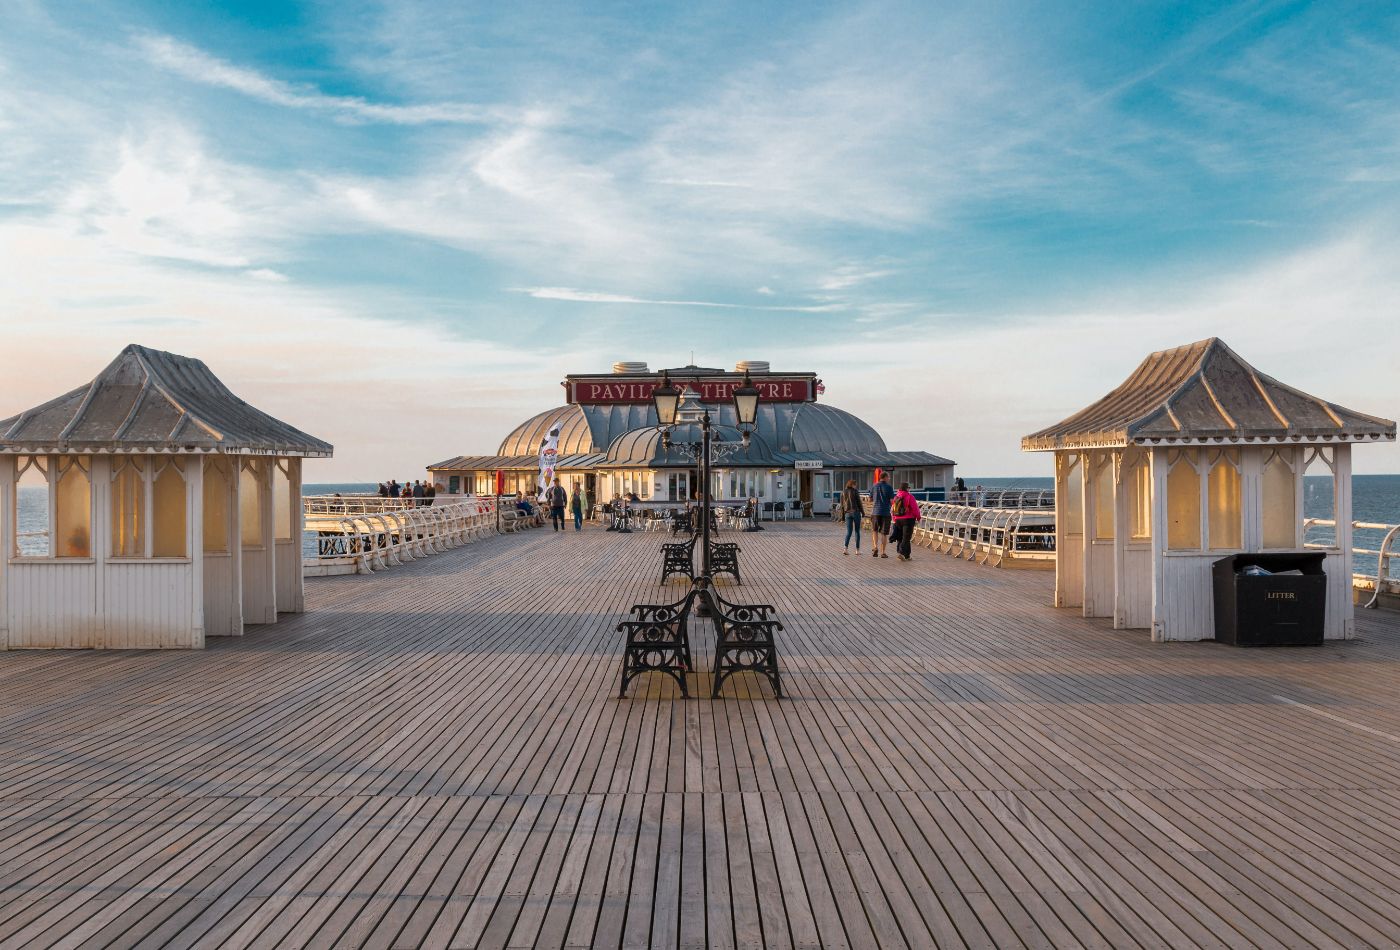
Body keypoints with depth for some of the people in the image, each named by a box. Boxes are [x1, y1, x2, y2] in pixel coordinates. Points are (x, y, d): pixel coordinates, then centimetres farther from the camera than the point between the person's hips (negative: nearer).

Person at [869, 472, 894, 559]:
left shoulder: (874, 486, 4)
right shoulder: (889, 487, -6)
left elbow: (870, 500, 11)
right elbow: (892, 501, -9)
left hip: (875, 512, 2)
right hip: (885, 512, -2)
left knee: (875, 530, 17)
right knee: (884, 533, 6)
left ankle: (875, 547, -4)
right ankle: (882, 552, 6)